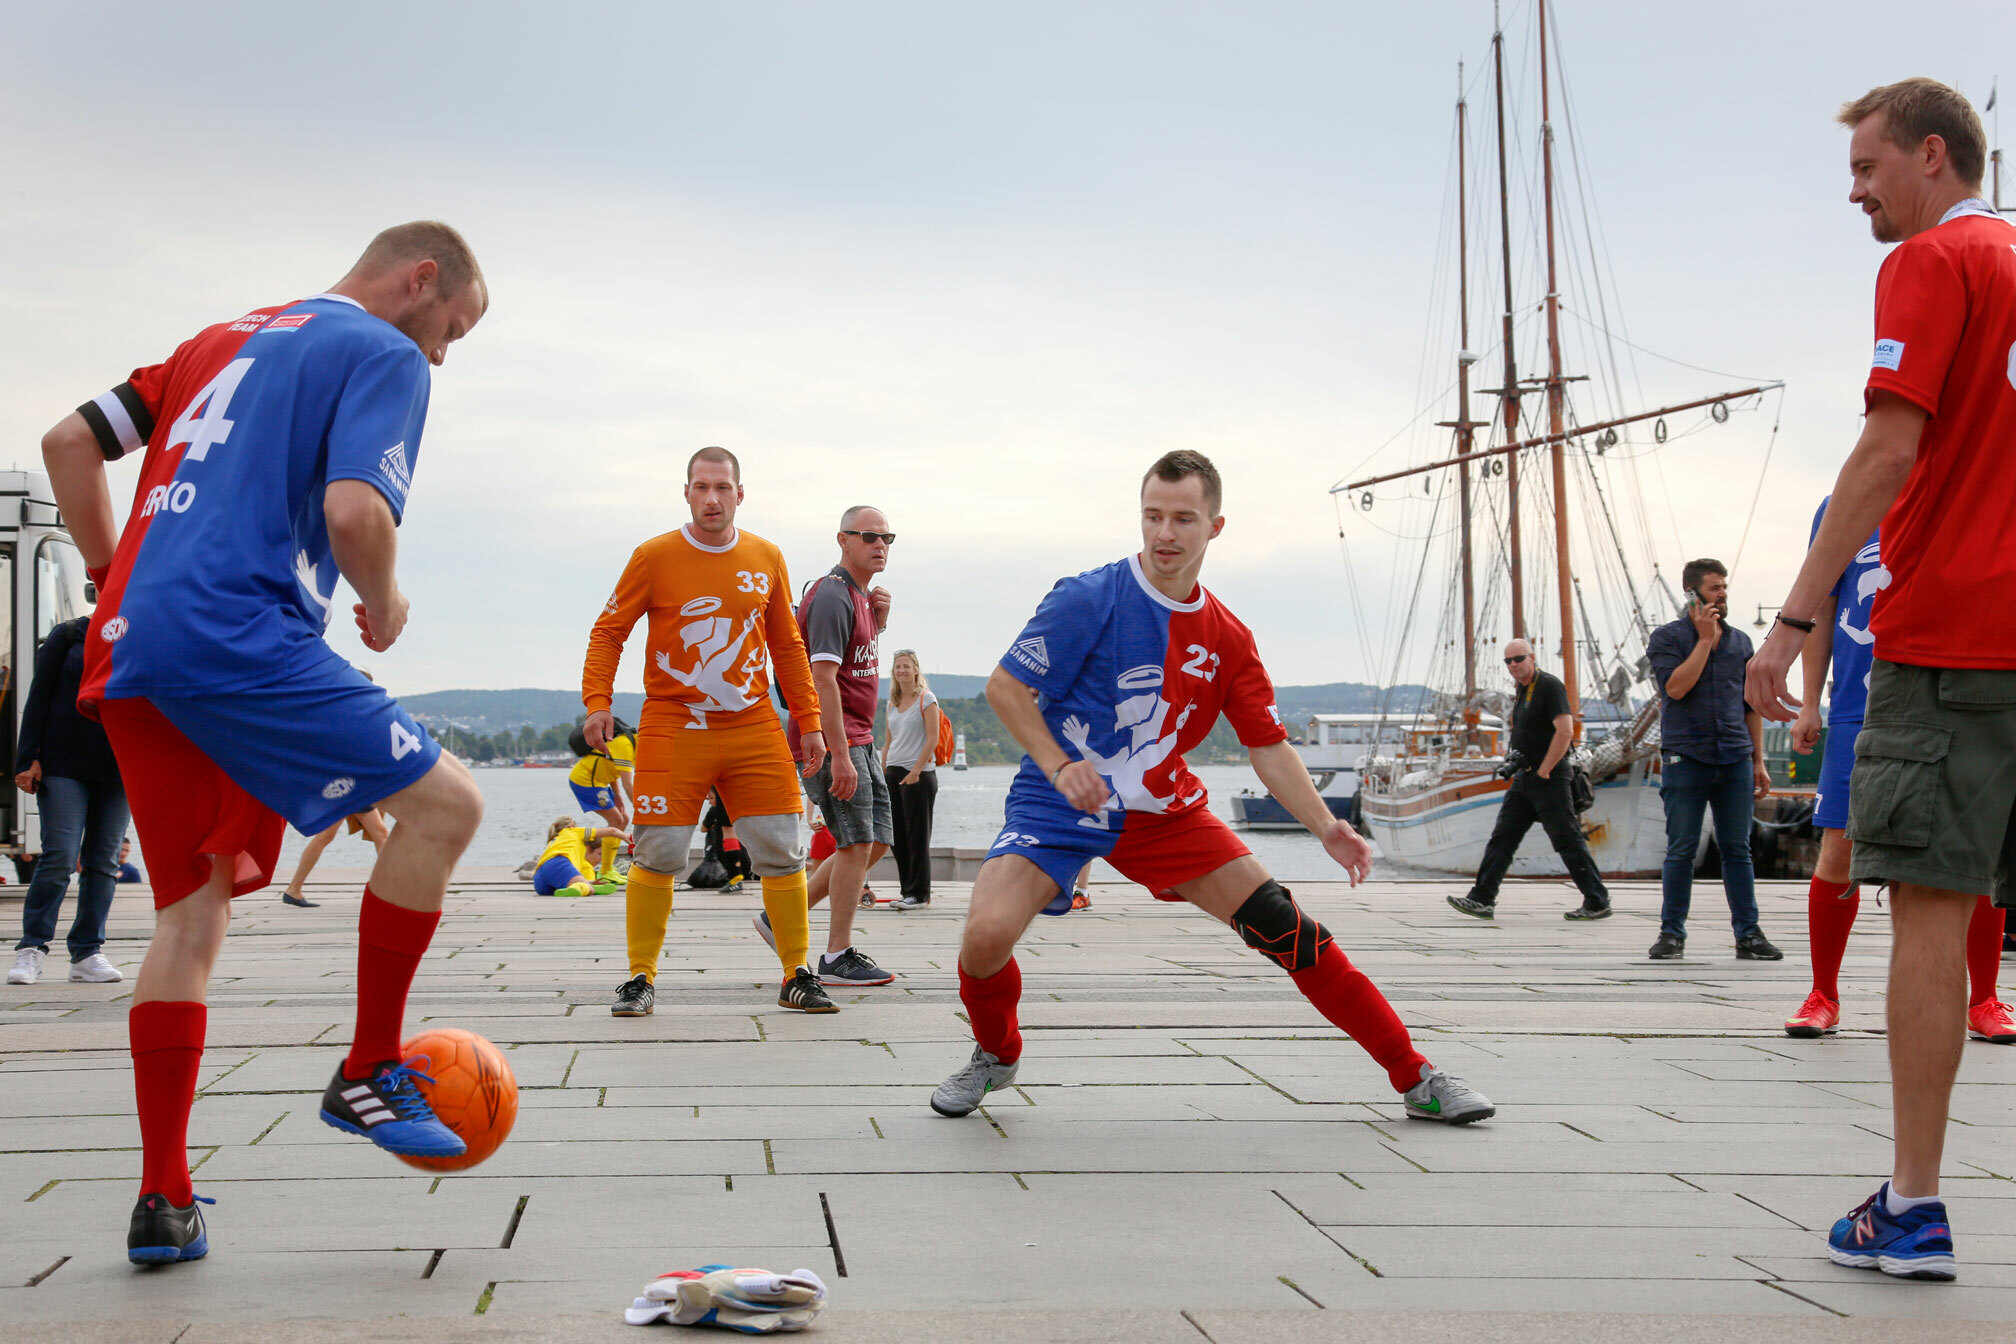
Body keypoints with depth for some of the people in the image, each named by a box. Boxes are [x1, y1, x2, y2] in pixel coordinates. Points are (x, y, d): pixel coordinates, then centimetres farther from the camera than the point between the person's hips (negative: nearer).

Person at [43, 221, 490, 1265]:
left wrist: (119, 585, 26)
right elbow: (354, 512, -14)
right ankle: (367, 1072, 4)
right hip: (239, 640, -8)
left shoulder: (228, 337, 27)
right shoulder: (384, 354, 3)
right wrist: (384, 603, 5)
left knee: (192, 907, 13)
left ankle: (161, 1202, 13)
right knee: (443, 803, -1)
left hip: (127, 657, 9)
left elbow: (69, 444, 24)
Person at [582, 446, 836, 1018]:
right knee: (658, 854, -5)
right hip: (673, 728, -2)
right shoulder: (654, 557, -1)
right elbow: (608, 632, 3)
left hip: (754, 729, 3)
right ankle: (641, 978, 10)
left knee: (781, 851, 0)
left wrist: (809, 721, 13)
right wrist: (597, 702, -10)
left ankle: (797, 976, 12)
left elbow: (787, 646, 15)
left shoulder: (766, 558, 8)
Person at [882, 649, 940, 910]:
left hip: (919, 774, -7)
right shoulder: (893, 704, 15)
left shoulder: (926, 699, -4)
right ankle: (907, 890, 13)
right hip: (893, 772, 7)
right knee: (897, 835, 6)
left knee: (917, 836, -4)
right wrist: (883, 774, 11)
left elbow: (932, 739, -11)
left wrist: (916, 770, -17)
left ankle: (919, 893, 0)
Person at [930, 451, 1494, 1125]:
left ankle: (1416, 1079, 6)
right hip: (1060, 807, -3)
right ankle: (995, 1055, 8)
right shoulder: (1090, 598, -13)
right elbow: (1005, 686, -10)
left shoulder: (1228, 639, 1)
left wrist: (1327, 829, -8)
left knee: (1284, 927, -6)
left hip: (1164, 811, 4)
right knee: (986, 935, -27)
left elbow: (1268, 746, 6)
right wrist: (1061, 769, -23)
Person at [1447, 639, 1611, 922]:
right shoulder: (1521, 691, 16)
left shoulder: (1549, 686, -12)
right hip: (1524, 778, 9)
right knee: (1502, 838, 4)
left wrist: (1543, 771, -18)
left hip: (1547, 779, -9)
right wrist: (1516, 767, 12)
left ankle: (1597, 903, 2)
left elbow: (1565, 731, -21)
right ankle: (1482, 900, 3)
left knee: (1568, 840, -5)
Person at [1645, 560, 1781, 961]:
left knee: (1737, 850, 4)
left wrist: (1758, 762, 12)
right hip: (1685, 758, -3)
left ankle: (1749, 934, 7)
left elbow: (1751, 705, 17)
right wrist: (1705, 639, -11)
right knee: (1681, 850, -1)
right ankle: (1672, 933, 7)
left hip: (1735, 760, 3)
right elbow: (1675, 687, -15)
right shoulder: (1667, 638, 2)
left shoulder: (1740, 641, 14)